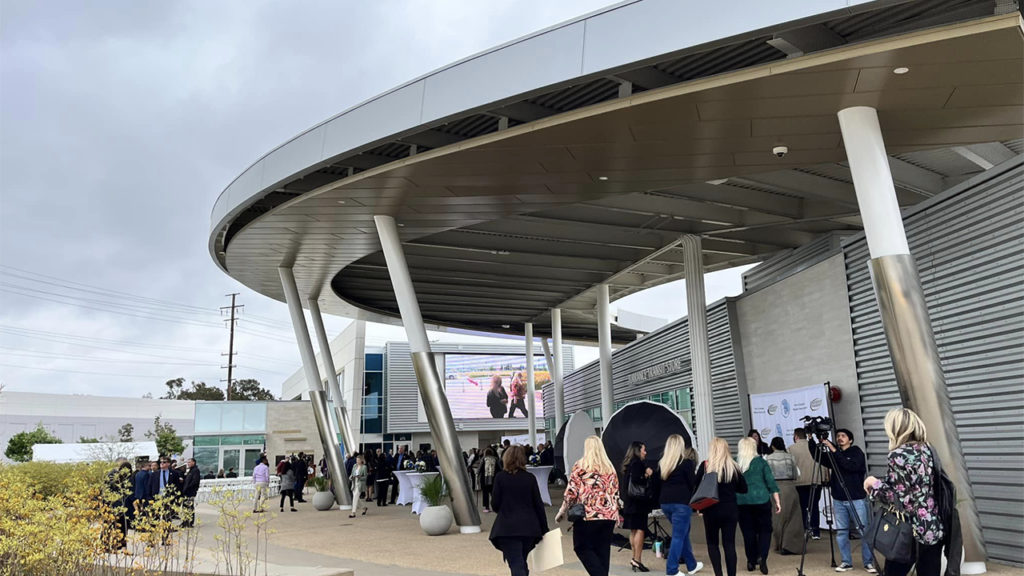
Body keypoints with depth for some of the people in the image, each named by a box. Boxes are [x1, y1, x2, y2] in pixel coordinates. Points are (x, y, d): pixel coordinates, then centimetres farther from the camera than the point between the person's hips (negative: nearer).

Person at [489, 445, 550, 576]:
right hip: (529, 526, 4)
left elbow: (495, 504, -5)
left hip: (508, 528, -4)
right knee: (521, 562, 21)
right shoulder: (530, 478, 2)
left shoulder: (500, 477, -5)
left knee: (516, 565, -6)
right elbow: (538, 505, 2)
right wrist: (544, 529, 8)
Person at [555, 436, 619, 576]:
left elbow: (572, 491, -6)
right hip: (609, 515, 5)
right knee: (603, 551, 10)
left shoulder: (580, 465, -2)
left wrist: (562, 512, 3)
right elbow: (615, 493, 13)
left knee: (582, 548, 5)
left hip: (587, 515, -5)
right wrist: (616, 515, 21)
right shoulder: (610, 467, 12)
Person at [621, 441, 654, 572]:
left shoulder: (629, 464, 17)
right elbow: (635, 480, -23)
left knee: (633, 530, 10)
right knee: (640, 529, -9)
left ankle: (635, 559, 12)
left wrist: (646, 475, 5)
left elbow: (630, 481, 13)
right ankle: (637, 560, -11)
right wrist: (647, 475, -10)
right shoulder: (638, 463, -11)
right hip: (638, 501, -9)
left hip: (630, 502, 9)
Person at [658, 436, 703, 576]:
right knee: (678, 536, 0)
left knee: (683, 533, 21)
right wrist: (696, 502, 7)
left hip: (665, 502, 6)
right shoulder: (686, 462, -7)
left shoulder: (662, 463, 9)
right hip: (681, 503, -6)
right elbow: (693, 484, -5)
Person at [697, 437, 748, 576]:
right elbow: (743, 489, 6)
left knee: (712, 542, 12)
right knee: (729, 544, 6)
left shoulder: (705, 466, -6)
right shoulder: (733, 467, 0)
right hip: (730, 510, 2)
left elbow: (697, 487, -4)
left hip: (711, 510, -1)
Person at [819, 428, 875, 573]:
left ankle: (869, 562, 9)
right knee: (841, 532, 4)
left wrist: (834, 451, -24)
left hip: (857, 499, -4)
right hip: (838, 500, 4)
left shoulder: (857, 452, -2)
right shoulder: (834, 455, 11)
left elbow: (852, 466, -20)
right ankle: (846, 562, 12)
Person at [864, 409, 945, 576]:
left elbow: (899, 499, -19)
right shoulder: (927, 449, 5)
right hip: (935, 527, 7)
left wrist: (874, 483, -6)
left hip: (910, 531, -6)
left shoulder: (898, 455, -17)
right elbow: (924, 486, 14)